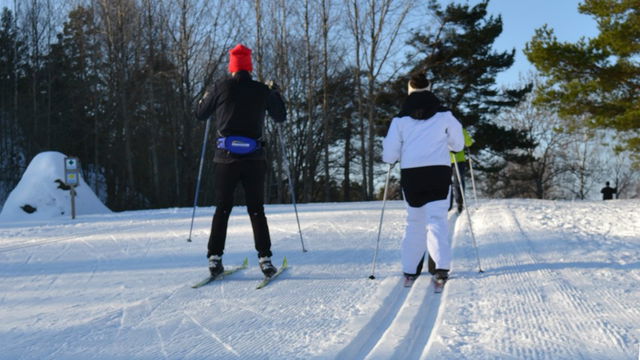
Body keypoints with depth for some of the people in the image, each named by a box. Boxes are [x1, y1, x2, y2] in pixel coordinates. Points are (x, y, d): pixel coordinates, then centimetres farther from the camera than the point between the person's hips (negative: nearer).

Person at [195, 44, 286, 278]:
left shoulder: (221, 88, -1)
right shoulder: (263, 91, 2)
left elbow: (200, 114, 10)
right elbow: (281, 117, 16)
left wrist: (208, 96, 28)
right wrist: (275, 93, 31)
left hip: (226, 156, 0)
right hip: (254, 159, 0)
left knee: (222, 208, 10)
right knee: (256, 209, 8)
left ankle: (215, 257, 5)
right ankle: (265, 258, 2)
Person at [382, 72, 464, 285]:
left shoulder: (400, 119, 2)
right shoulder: (444, 115, 3)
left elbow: (389, 154, 1)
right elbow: (458, 144, 11)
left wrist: (393, 159, 24)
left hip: (411, 174, 1)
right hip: (439, 172, -1)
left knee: (414, 221, 14)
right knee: (436, 219, -3)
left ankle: (410, 271, 15)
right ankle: (441, 266, -22)